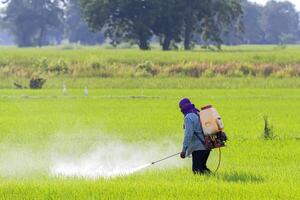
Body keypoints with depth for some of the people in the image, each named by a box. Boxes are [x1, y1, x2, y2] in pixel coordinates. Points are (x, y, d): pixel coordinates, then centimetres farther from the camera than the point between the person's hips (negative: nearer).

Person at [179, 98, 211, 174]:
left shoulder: (188, 117, -12)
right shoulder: (198, 114, 16)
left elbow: (188, 134, -21)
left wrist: (184, 149, -22)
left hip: (198, 148, -9)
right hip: (207, 147, 9)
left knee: (197, 170, -8)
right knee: (202, 167, 19)